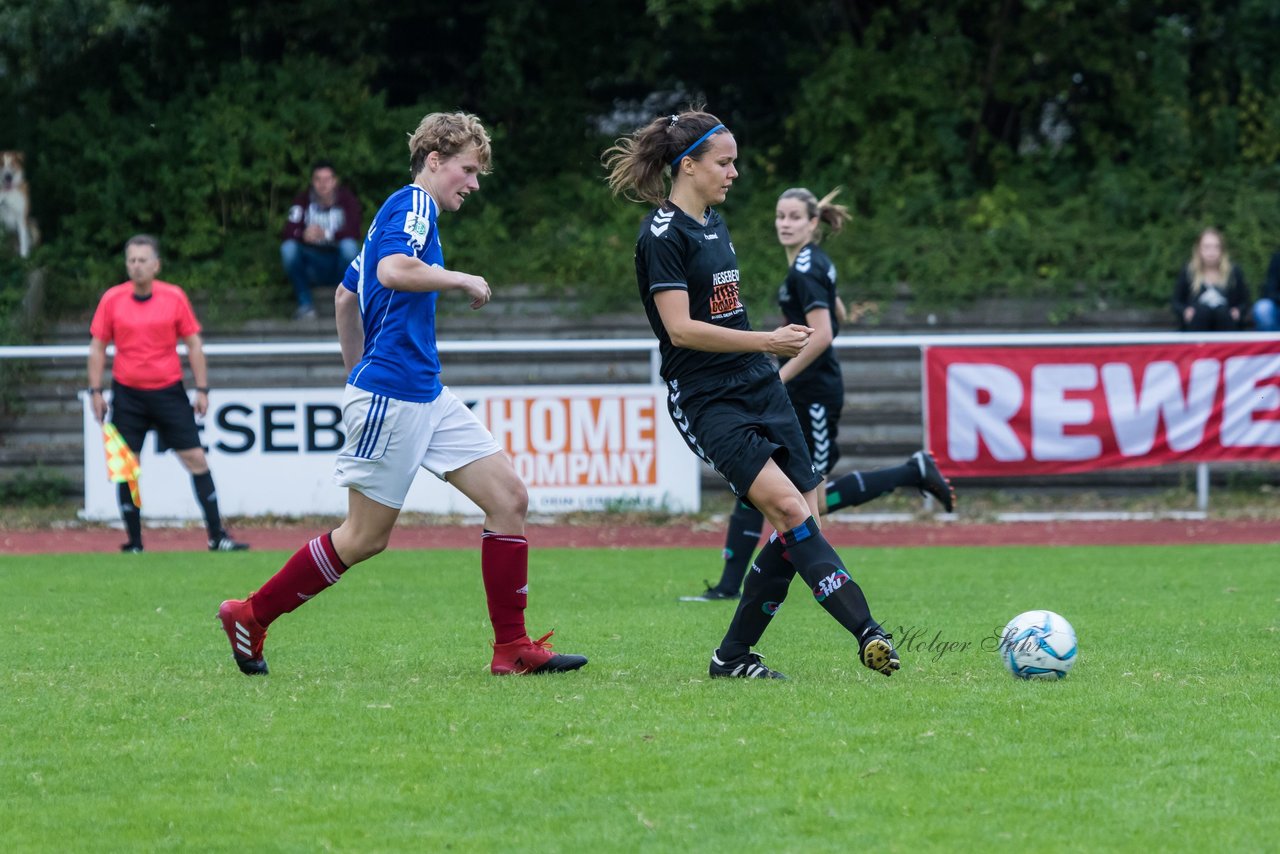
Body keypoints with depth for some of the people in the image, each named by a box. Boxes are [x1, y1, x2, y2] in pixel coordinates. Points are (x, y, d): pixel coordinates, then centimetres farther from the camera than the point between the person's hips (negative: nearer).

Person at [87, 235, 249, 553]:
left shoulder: (175, 297, -3)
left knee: (196, 459, -2)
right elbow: (98, 347, 5)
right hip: (127, 393, 0)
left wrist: (202, 389, 0)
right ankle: (134, 543, 8)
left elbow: (193, 344, 3)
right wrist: (96, 391, -1)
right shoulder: (111, 299, -2)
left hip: (169, 392, 0)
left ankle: (217, 536, 4)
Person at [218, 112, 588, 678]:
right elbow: (393, 270, -30)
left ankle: (512, 649, -1)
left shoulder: (403, 210, 20)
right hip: (390, 396, -10)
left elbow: (346, 295, 29)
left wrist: (356, 371, 32)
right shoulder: (414, 204, -10)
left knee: (509, 497, 0)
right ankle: (250, 616, 12)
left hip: (426, 396, 10)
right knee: (365, 537, -2)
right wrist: (463, 281, -16)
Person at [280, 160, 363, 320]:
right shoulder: (303, 200, -6)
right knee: (288, 247, -27)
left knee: (349, 245, -33)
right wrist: (303, 235, -42)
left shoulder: (347, 199, -10)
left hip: (338, 262, -1)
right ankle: (305, 304, -17)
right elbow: (287, 232, -18)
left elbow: (353, 232, -24)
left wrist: (326, 234, -42)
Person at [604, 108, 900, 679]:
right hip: (705, 401, -9)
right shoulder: (662, 234, -11)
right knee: (787, 506, -23)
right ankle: (866, 632, -31)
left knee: (802, 524, -1)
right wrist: (766, 342, -22)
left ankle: (733, 655, 9)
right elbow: (681, 329, -19)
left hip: (757, 388, 9)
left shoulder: (712, 221, 15)